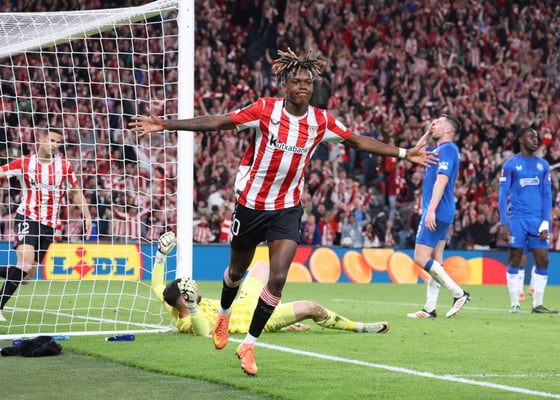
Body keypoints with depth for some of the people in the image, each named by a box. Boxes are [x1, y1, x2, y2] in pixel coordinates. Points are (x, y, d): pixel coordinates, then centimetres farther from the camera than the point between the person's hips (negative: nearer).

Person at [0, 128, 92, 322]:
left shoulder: (65, 166, 4)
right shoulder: (24, 163, -2)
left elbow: (76, 192, 14)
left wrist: (87, 216, 8)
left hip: (48, 225, 4)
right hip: (27, 218, -4)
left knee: (27, 275, 2)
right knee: (26, 261, -26)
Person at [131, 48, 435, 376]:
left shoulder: (322, 121, -6)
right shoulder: (265, 110, -14)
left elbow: (359, 141, 8)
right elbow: (215, 122, -12)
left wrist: (404, 153, 6)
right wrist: (164, 125, -17)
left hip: (287, 209, 1)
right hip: (251, 203, -1)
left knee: (278, 279, -13)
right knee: (238, 269, 18)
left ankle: (249, 345, 3)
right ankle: (224, 313, 51)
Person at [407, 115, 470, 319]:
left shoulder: (447, 149, -13)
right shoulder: (440, 149, 18)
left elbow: (441, 180, -23)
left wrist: (431, 210, -27)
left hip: (437, 212, -11)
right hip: (441, 214, 11)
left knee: (421, 259, -12)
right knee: (434, 261, 9)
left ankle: (459, 293, -11)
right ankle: (430, 308, 9)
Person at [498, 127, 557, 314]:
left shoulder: (543, 165, 11)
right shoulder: (510, 164, 1)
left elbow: (547, 195, 10)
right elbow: (503, 195, 0)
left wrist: (545, 223, 0)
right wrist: (503, 223, -8)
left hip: (538, 219, 3)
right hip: (517, 219, -3)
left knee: (543, 260, -3)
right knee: (515, 260, 0)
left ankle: (537, 304, 4)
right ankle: (514, 304, 6)